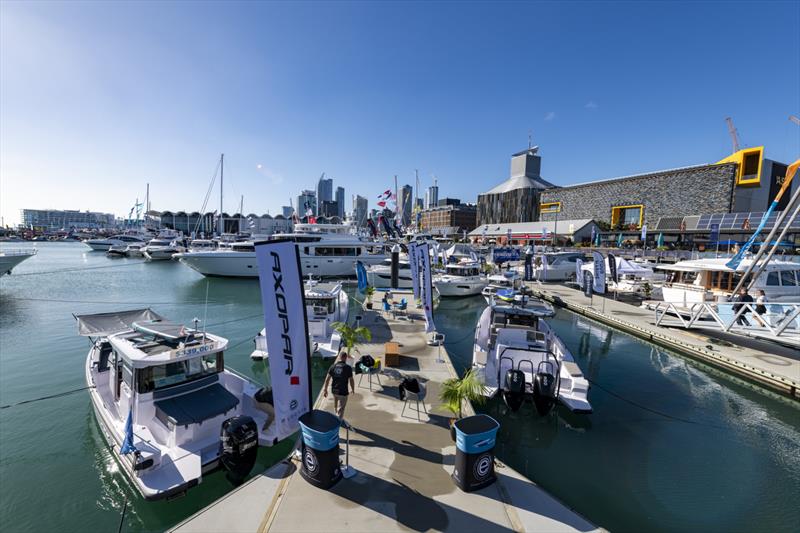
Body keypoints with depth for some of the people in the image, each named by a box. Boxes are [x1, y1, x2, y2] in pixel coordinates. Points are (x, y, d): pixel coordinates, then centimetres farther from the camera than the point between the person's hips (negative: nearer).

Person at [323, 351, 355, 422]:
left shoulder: (333, 366, -4)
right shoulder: (348, 368, -15)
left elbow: (327, 379, -3)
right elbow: (351, 380, -10)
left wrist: (325, 390, 5)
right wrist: (353, 389, 5)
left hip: (334, 390, 5)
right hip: (343, 391, -5)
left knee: (336, 406, 26)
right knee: (341, 408, 9)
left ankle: (339, 419, 43)